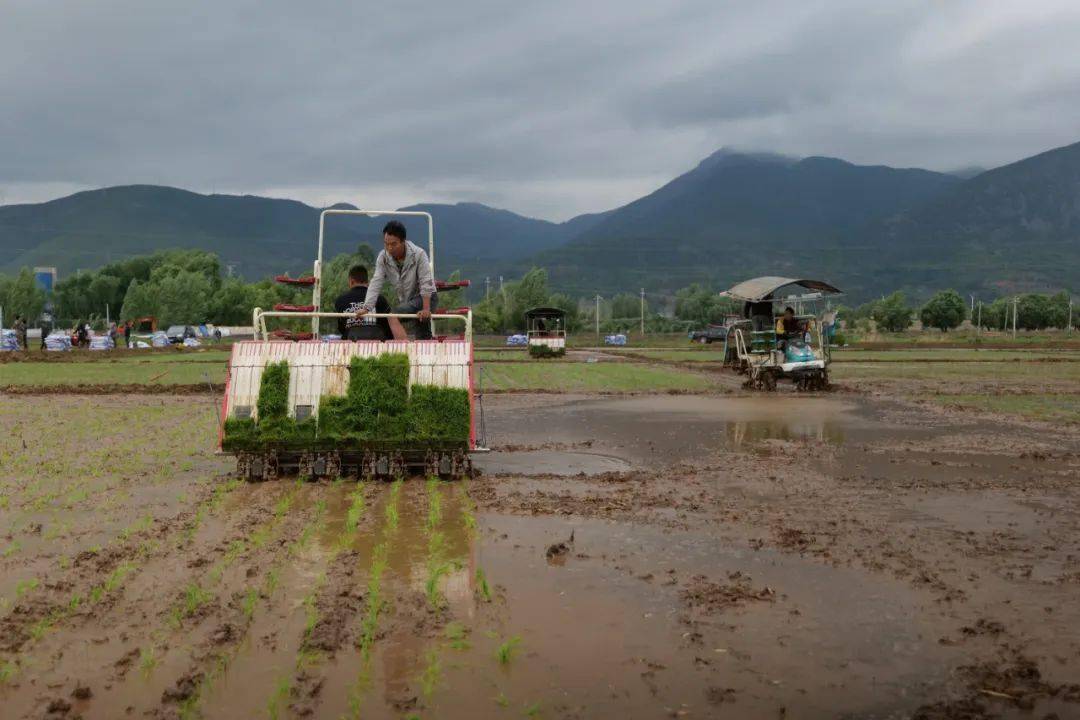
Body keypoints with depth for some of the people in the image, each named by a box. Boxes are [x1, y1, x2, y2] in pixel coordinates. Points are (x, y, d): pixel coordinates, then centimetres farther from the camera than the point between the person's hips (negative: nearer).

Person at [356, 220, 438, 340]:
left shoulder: (418, 254, -22)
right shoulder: (383, 257, -10)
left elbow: (426, 283, -22)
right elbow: (376, 283, -15)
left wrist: (426, 309, -30)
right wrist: (366, 308, -26)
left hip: (426, 298, -5)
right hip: (405, 300, 5)